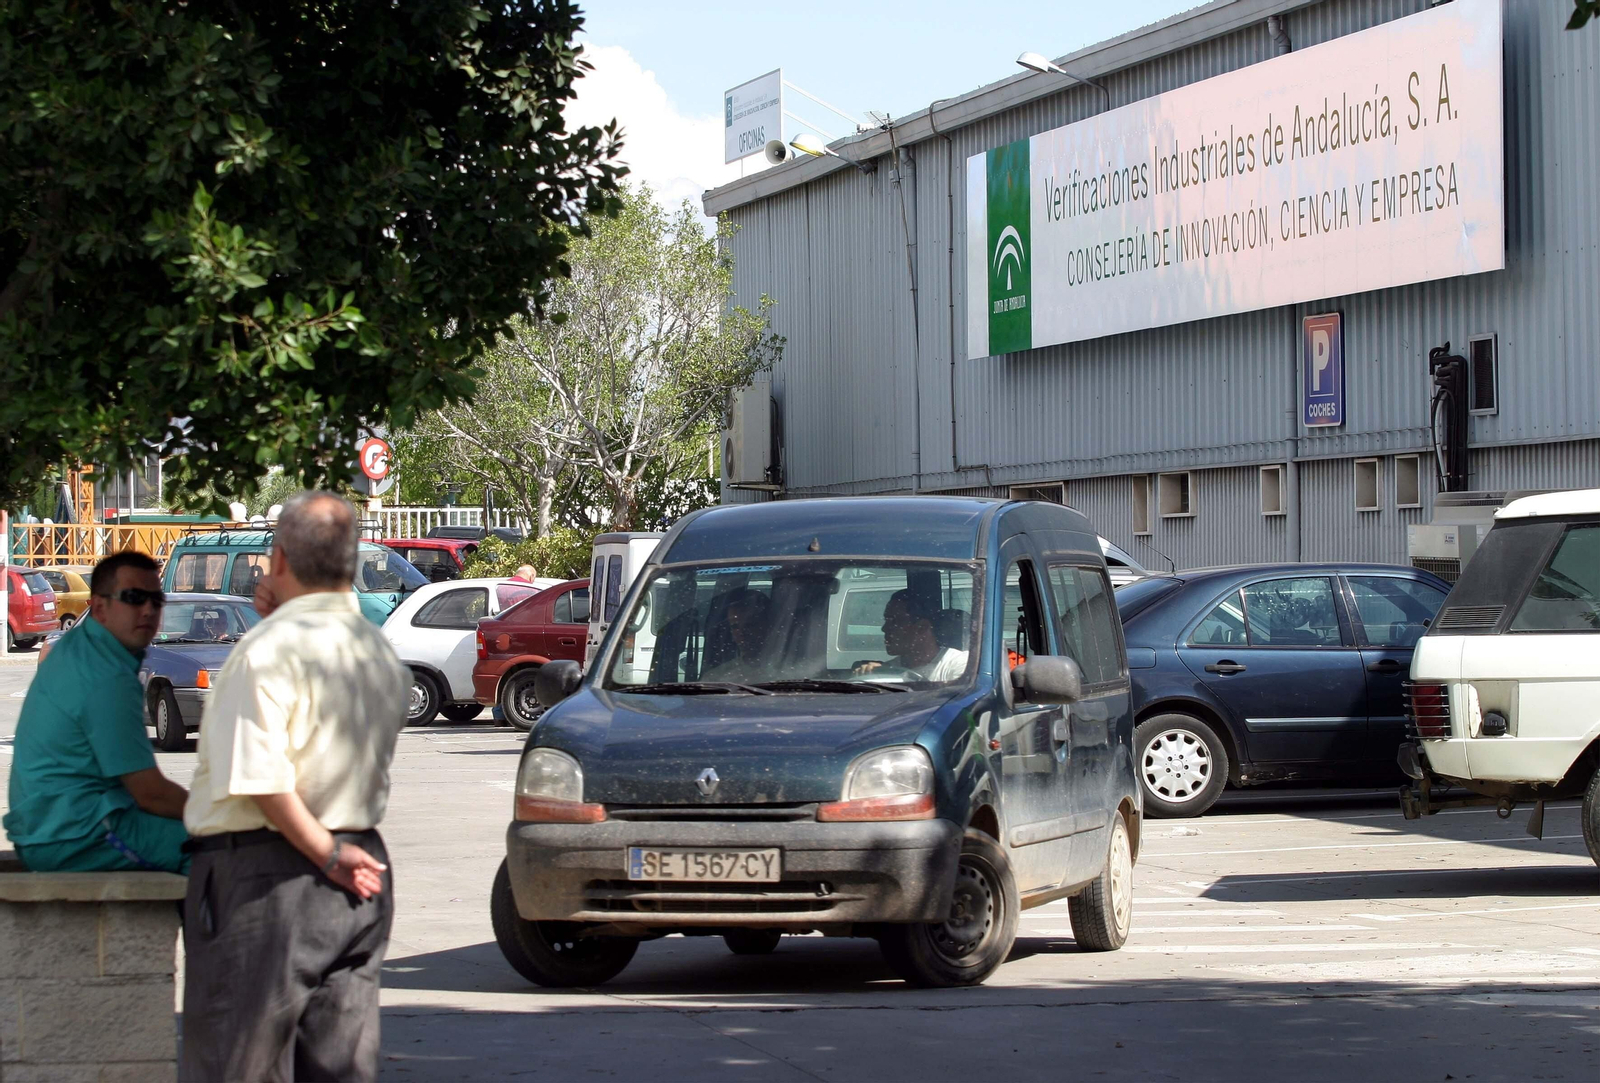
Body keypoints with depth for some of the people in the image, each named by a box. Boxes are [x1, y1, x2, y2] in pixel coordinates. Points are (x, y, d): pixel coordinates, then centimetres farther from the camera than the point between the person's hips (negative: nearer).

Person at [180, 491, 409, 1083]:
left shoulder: (270, 650, -14)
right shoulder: (380, 652, 11)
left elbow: (259, 778, -22)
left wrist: (326, 854, -12)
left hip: (264, 879, -7)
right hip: (362, 876, 8)